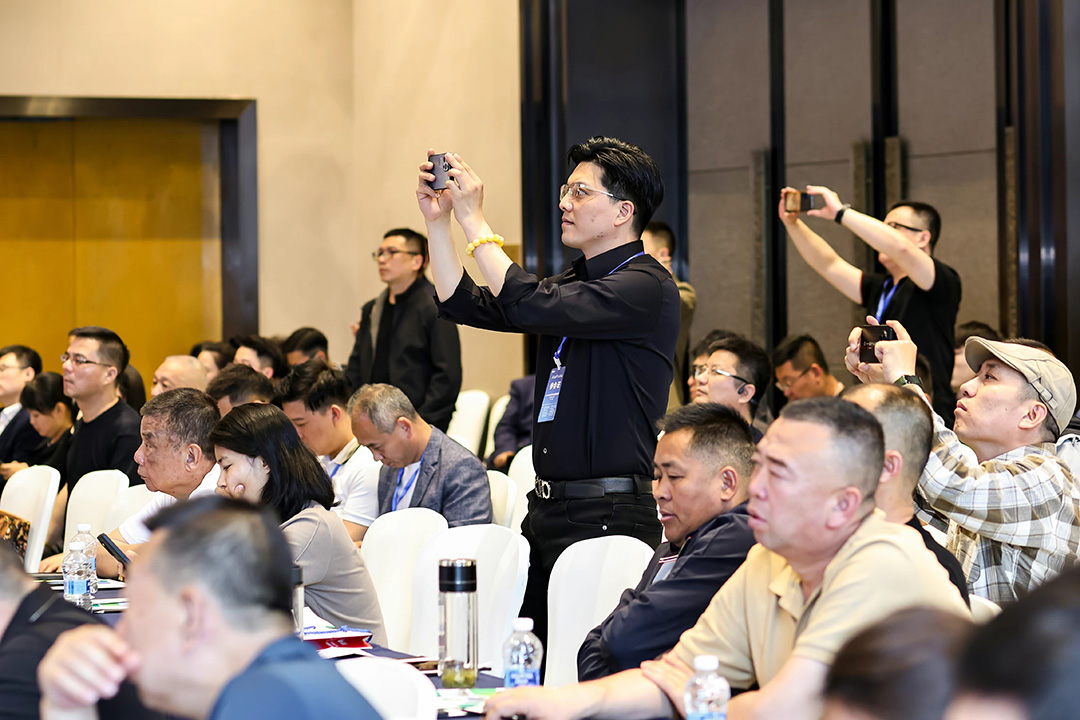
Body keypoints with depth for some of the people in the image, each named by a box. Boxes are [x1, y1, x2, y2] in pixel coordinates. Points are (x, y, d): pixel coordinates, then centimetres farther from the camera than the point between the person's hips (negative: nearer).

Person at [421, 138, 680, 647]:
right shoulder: (575, 282, 18)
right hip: (547, 507, 9)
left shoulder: (646, 287, -12)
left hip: (608, 514, -9)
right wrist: (437, 220, 9)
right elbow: (466, 305, 19)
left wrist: (475, 222, -16)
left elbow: (531, 306, -23)